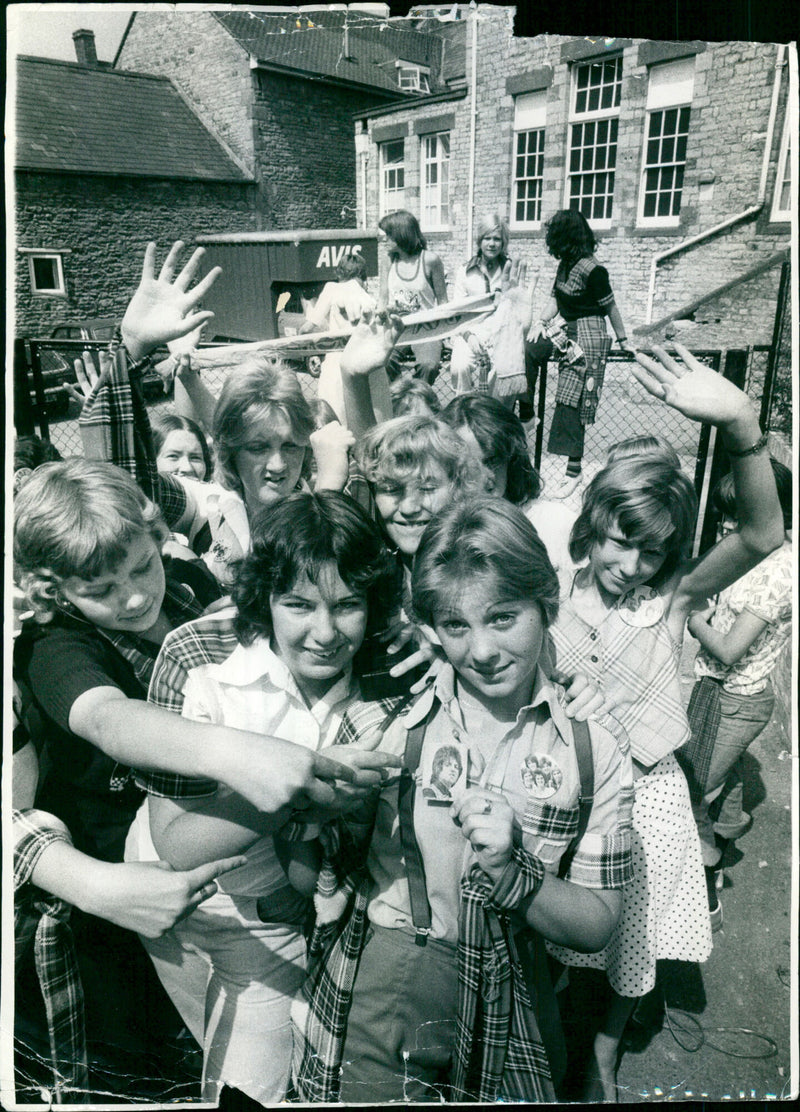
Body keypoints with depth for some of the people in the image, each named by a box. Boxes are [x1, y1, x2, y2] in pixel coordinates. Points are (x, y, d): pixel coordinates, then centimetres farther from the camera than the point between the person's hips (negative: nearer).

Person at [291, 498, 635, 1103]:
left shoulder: (596, 751, -9)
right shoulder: (382, 717, -11)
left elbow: (596, 924, -4)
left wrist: (511, 875, -20)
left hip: (504, 1034, 1)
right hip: (371, 1003, -1)